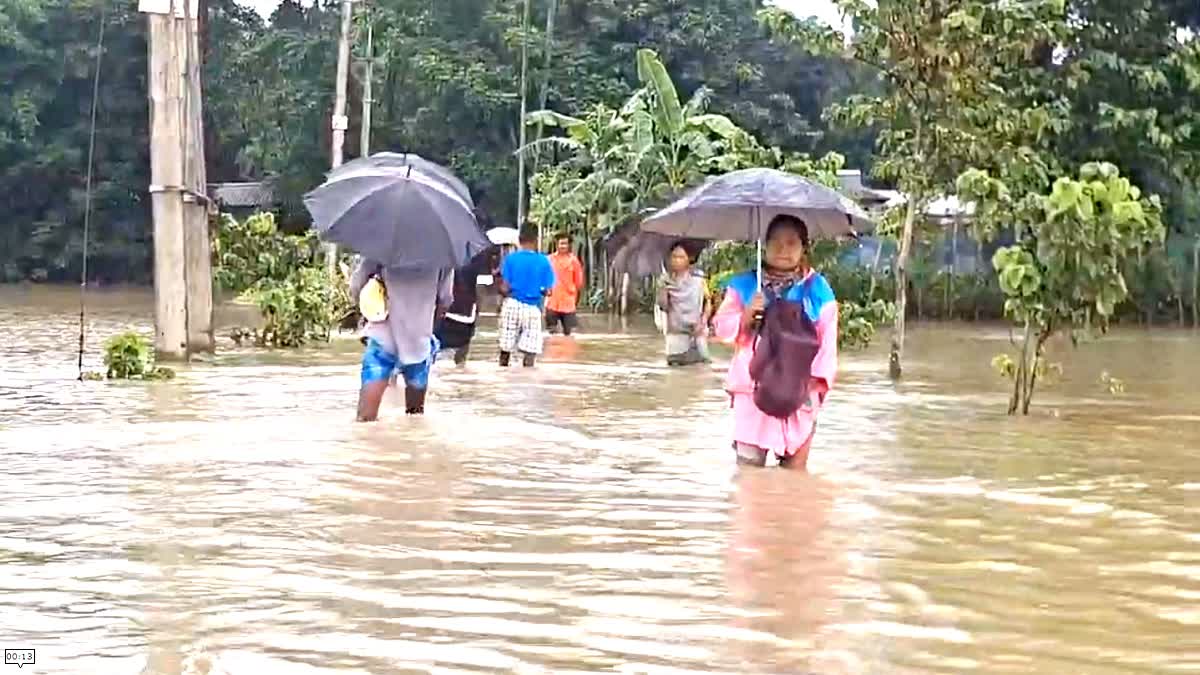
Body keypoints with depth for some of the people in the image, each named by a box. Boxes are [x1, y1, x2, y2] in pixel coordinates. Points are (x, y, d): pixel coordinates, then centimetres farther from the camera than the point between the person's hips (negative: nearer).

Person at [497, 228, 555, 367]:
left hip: (513, 305, 1)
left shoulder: (510, 258, -1)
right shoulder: (544, 261, 0)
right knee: (530, 350, 1)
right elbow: (547, 291, -1)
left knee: (506, 347, 11)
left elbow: (504, 288, -6)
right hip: (533, 308, -1)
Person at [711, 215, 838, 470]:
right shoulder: (745, 285, 8)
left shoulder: (817, 289, 4)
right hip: (753, 389, 1)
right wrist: (747, 315, -14)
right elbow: (722, 328, 4)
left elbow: (827, 341, 1)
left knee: (795, 468, 3)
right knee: (748, 466, -1)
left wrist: (817, 380, -10)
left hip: (799, 392, 0)